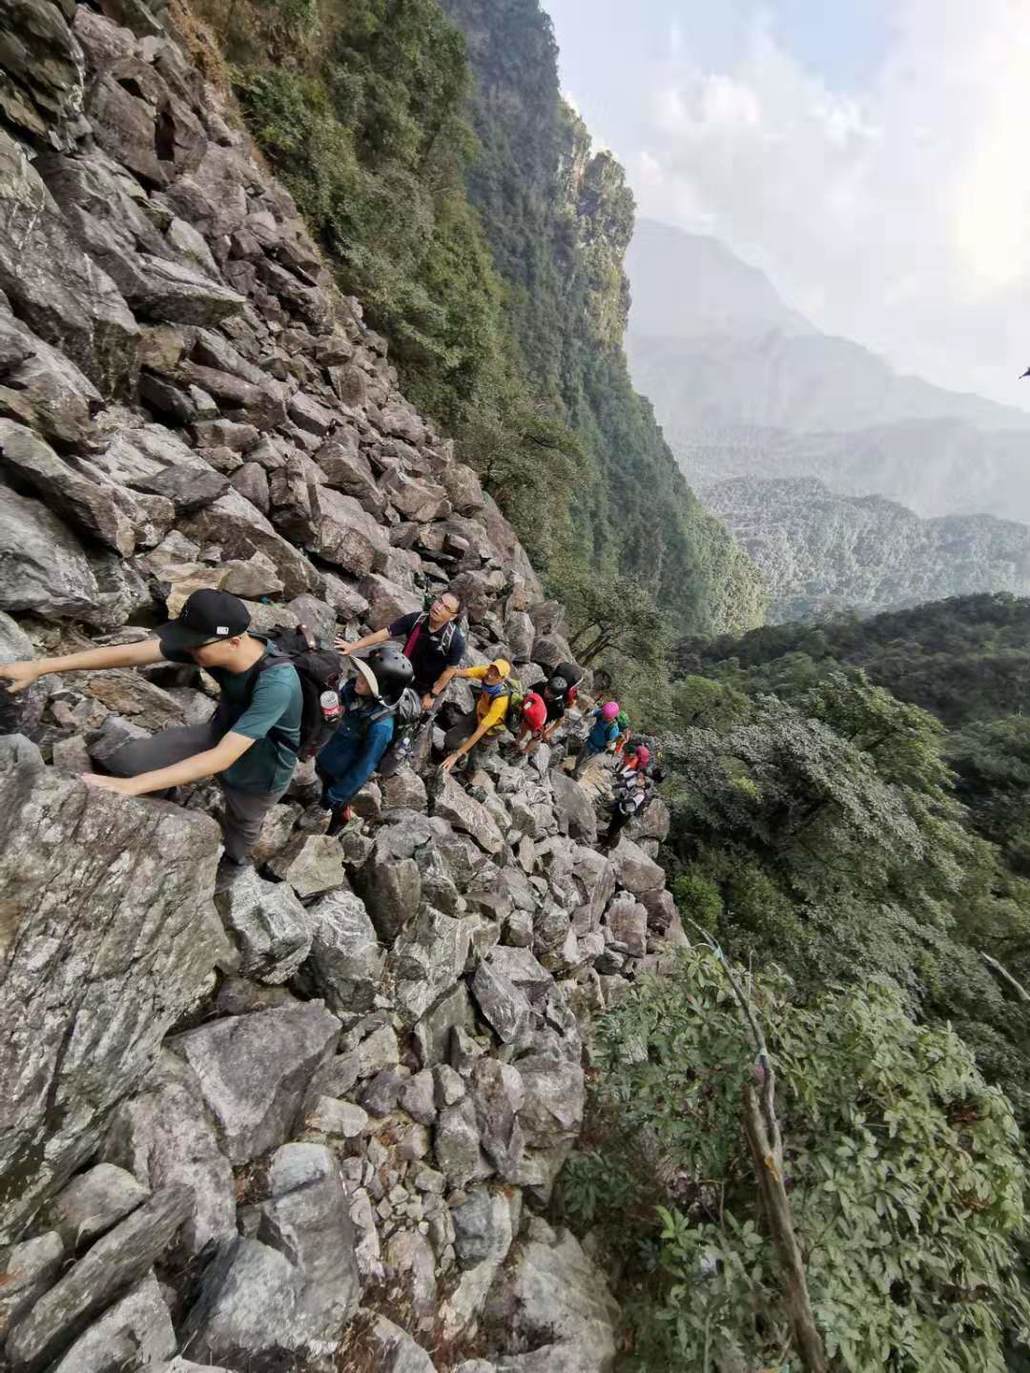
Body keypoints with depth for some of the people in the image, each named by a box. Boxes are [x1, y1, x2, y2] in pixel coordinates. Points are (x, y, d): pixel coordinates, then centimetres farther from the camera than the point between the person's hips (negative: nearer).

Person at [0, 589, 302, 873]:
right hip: (222, 734, 5)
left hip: (258, 772, -5)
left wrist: (133, 785, -40)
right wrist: (39, 667, -15)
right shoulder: (209, 642, -23)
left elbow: (222, 758, -42)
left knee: (240, 827, 24)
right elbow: (130, 653, -17)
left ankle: (233, 863, 63)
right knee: (123, 763, -2)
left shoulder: (276, 684, -43)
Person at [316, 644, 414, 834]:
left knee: (336, 806, 24)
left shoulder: (381, 725, -38)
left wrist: (335, 795, -16)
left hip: (345, 775, -5)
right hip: (326, 760, 5)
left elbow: (365, 767, -27)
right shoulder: (352, 689, -20)